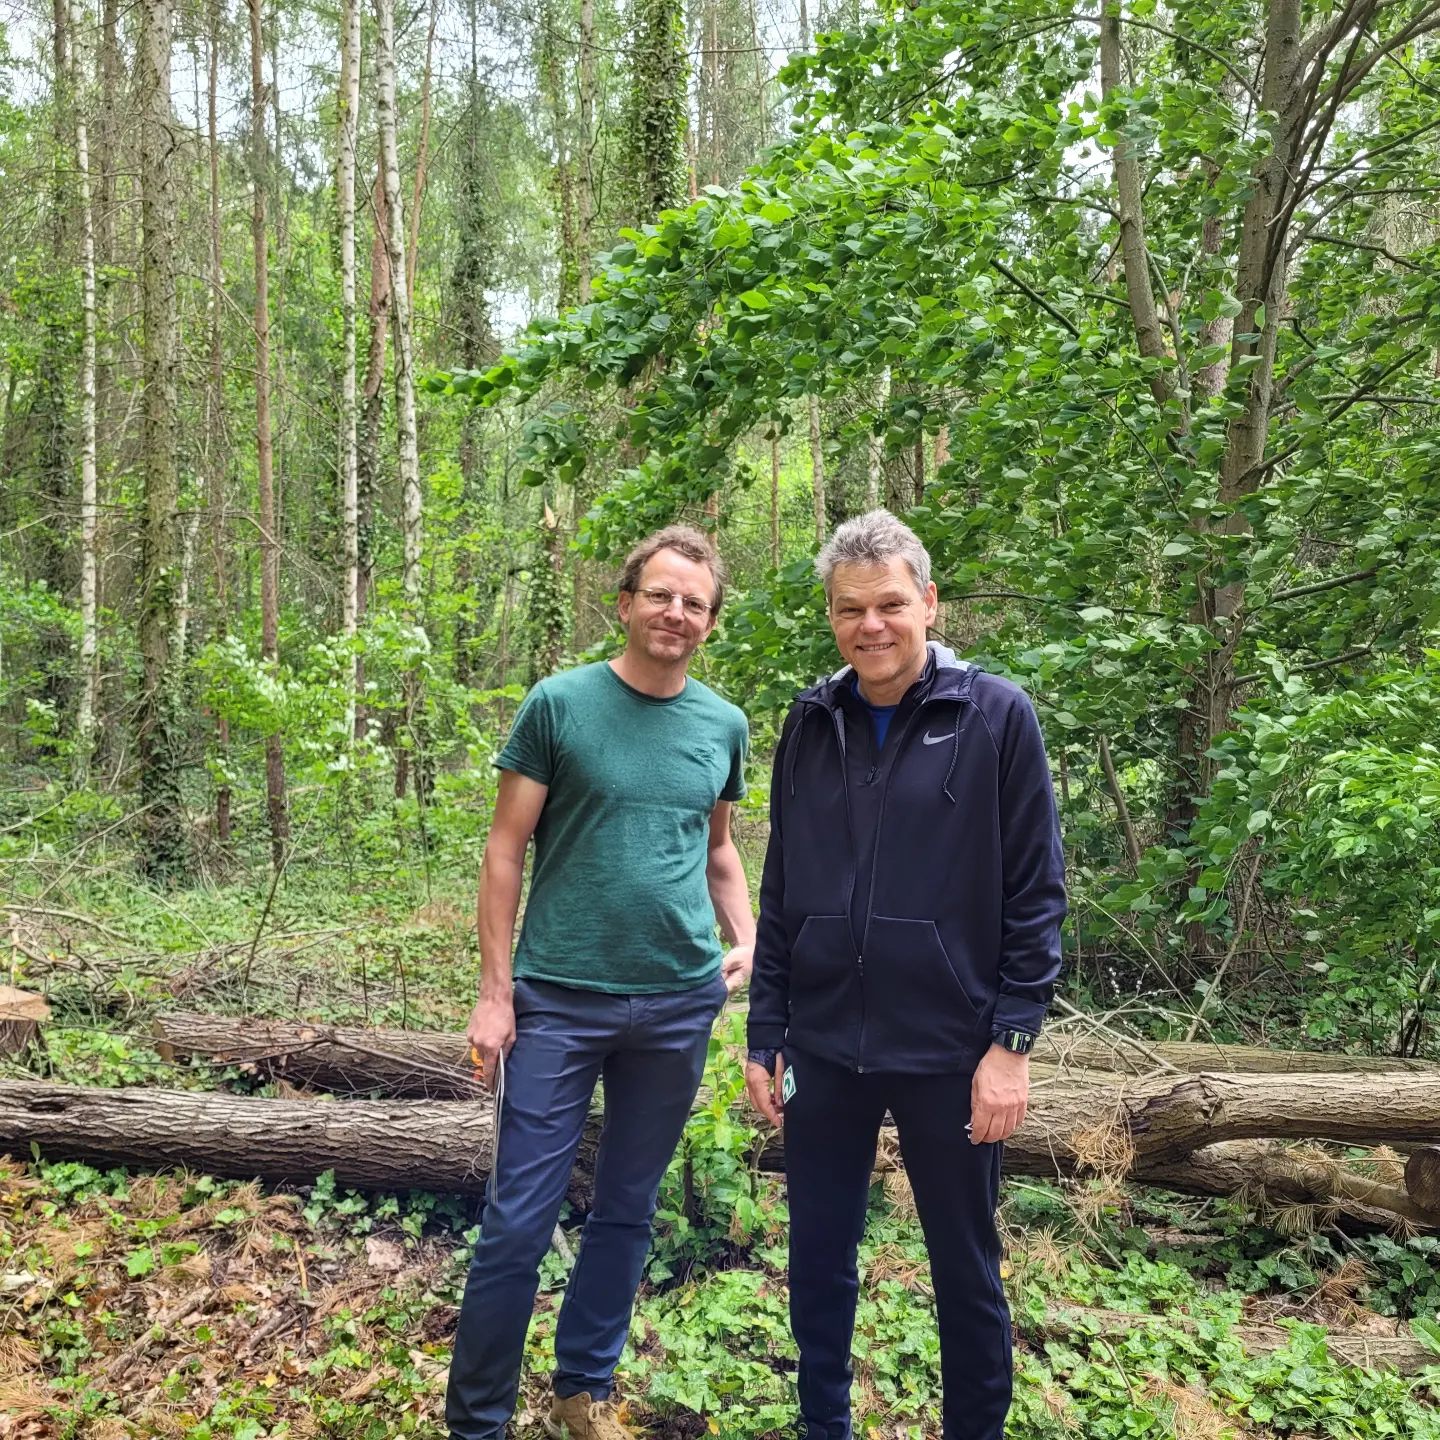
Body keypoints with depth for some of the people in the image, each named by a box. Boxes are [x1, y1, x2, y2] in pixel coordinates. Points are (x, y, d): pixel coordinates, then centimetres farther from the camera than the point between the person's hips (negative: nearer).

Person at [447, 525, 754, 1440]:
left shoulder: (724, 727, 5)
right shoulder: (560, 703, -6)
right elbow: (507, 849, -4)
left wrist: (747, 939, -2)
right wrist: (496, 992, -8)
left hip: (680, 1004, 4)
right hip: (560, 997, -3)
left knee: (629, 1209, 16)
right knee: (519, 1221, 3)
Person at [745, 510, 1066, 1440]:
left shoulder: (997, 717, -7)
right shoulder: (812, 725, 4)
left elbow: (1036, 895, -6)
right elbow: (780, 895, 8)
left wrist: (1013, 1041, -10)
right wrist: (766, 1036, 7)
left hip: (948, 1051, -3)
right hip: (825, 1049, 4)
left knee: (966, 1269, 14)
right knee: (818, 1257, 16)